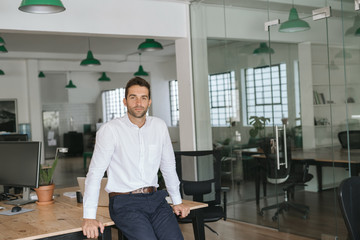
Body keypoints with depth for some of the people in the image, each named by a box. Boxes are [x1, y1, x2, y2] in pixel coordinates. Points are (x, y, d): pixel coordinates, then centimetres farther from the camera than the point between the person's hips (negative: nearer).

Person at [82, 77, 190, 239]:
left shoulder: (159, 126, 7)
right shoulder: (110, 130, -6)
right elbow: (95, 172, -8)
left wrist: (177, 201, 17)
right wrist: (89, 216, -13)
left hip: (154, 198, 4)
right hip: (124, 202, -4)